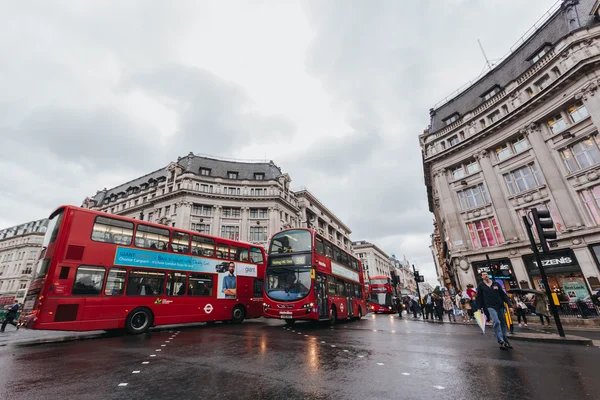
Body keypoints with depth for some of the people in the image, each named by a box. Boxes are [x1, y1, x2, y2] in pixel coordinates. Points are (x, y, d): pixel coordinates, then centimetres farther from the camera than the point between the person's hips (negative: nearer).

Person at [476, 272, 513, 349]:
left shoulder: (496, 284, 9)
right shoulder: (480, 286, 2)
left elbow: (504, 295, 9)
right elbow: (479, 297, 3)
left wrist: (509, 305, 0)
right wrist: (479, 308, 1)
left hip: (500, 306, 4)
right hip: (490, 307, -4)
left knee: (503, 323, 8)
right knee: (496, 322, -16)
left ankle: (504, 340, 21)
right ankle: (501, 341, -11)